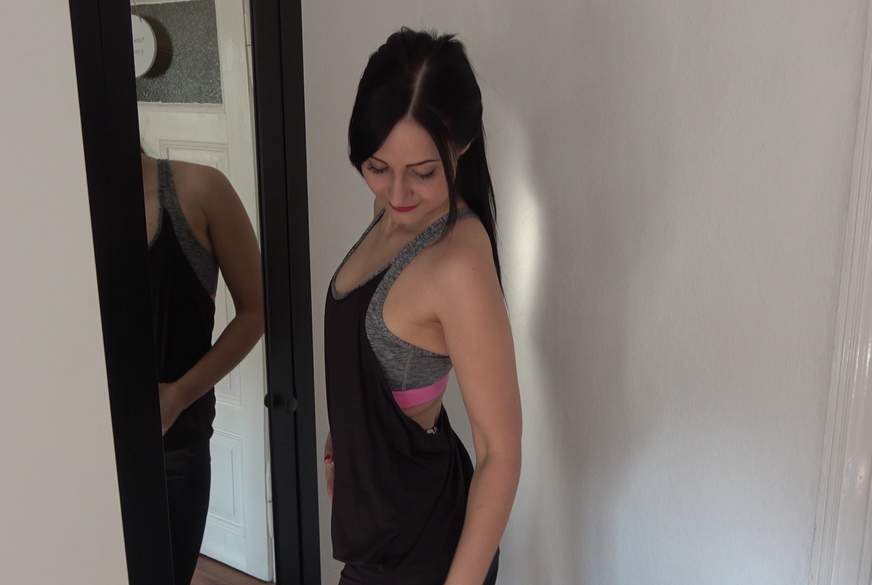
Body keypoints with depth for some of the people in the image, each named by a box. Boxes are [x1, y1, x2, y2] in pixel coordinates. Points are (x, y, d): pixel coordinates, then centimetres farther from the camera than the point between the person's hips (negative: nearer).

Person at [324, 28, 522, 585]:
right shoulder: (399, 213, -4)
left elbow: (501, 454, -25)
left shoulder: (459, 264, -30)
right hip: (380, 498, 8)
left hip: (420, 532, -8)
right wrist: (344, 439, 20)